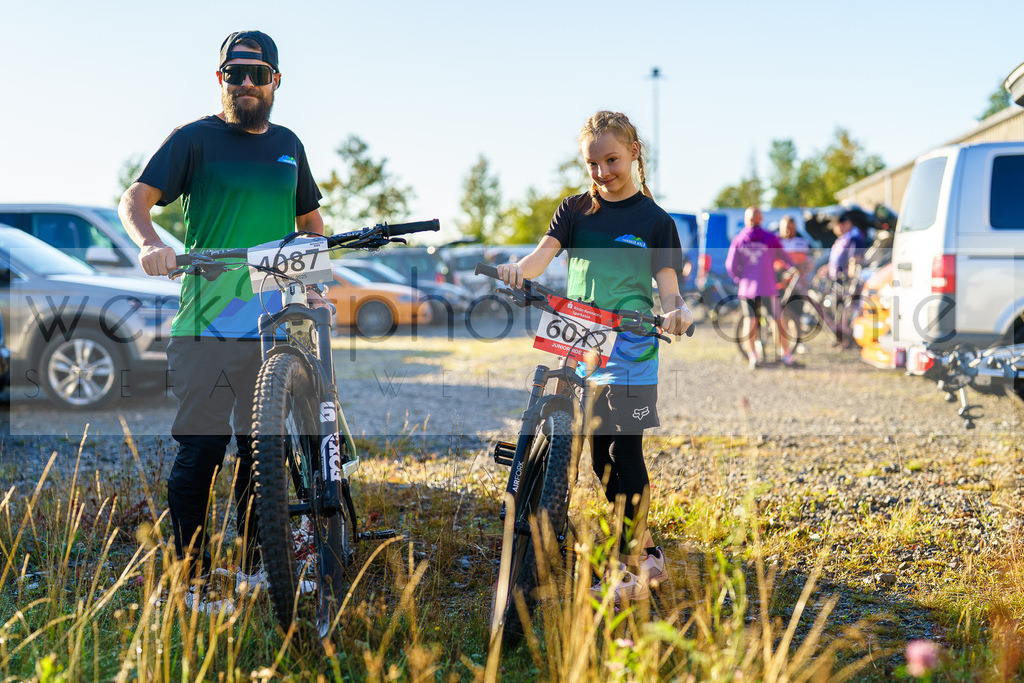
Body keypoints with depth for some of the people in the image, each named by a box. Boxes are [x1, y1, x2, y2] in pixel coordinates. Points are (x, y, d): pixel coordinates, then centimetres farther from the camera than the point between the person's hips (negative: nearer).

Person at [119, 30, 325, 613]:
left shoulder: (287, 145, 18)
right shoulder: (195, 139, 3)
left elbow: (310, 220, 28)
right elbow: (137, 199, -6)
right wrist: (150, 243, -28)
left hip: (275, 324, 4)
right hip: (207, 323, -4)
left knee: (264, 449, 8)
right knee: (199, 451, -8)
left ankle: (256, 565, 22)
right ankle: (191, 580, 1)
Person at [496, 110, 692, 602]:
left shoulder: (654, 220, 2)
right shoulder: (575, 210, 9)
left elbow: (667, 282, -6)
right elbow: (545, 251, -7)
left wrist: (675, 309, -28)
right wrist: (518, 269, -29)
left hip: (632, 351, -4)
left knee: (626, 452, -7)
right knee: (600, 455, 9)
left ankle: (633, 565, 3)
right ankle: (646, 553, 24)